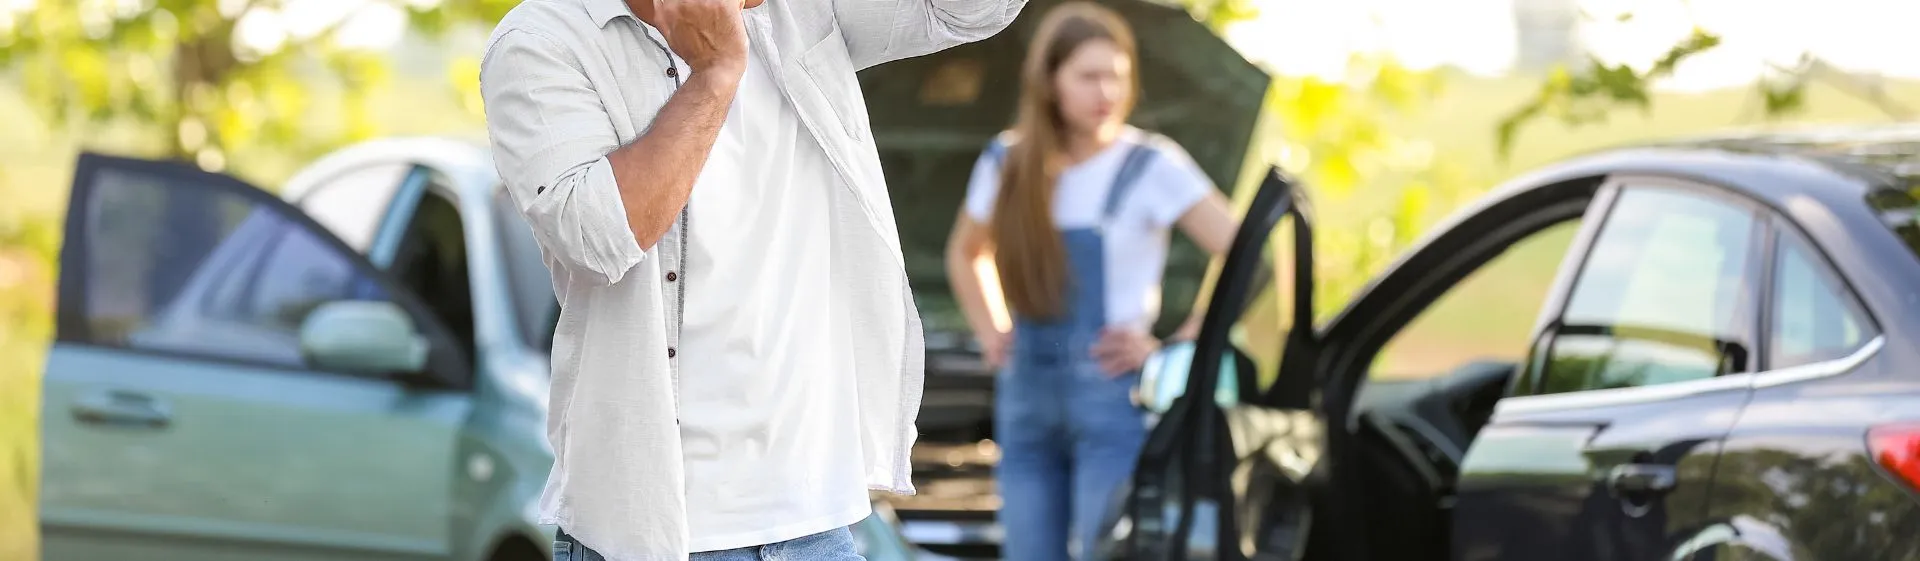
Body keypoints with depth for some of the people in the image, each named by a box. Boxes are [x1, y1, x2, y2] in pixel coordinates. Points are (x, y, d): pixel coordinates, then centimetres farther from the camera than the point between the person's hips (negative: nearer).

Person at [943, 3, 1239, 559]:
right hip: (1027, 398, 5)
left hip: (1114, 400, -5)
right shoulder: (1006, 165, 9)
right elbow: (963, 254, 28)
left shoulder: (1151, 166, -5)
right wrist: (991, 336, 13)